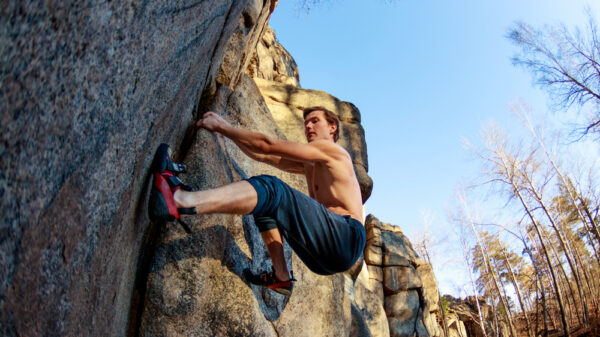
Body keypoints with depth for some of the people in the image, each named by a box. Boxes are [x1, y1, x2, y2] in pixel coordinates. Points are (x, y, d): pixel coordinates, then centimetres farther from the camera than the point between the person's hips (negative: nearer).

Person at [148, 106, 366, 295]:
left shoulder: (332, 150, 3)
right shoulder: (309, 166, 30)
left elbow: (267, 146, -2)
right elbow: (263, 156, 25)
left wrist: (222, 127, 4)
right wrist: (223, 129, 19)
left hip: (345, 238, -8)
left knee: (270, 190, -22)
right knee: (265, 204, 15)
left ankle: (179, 200, -38)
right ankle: (281, 277, 1)